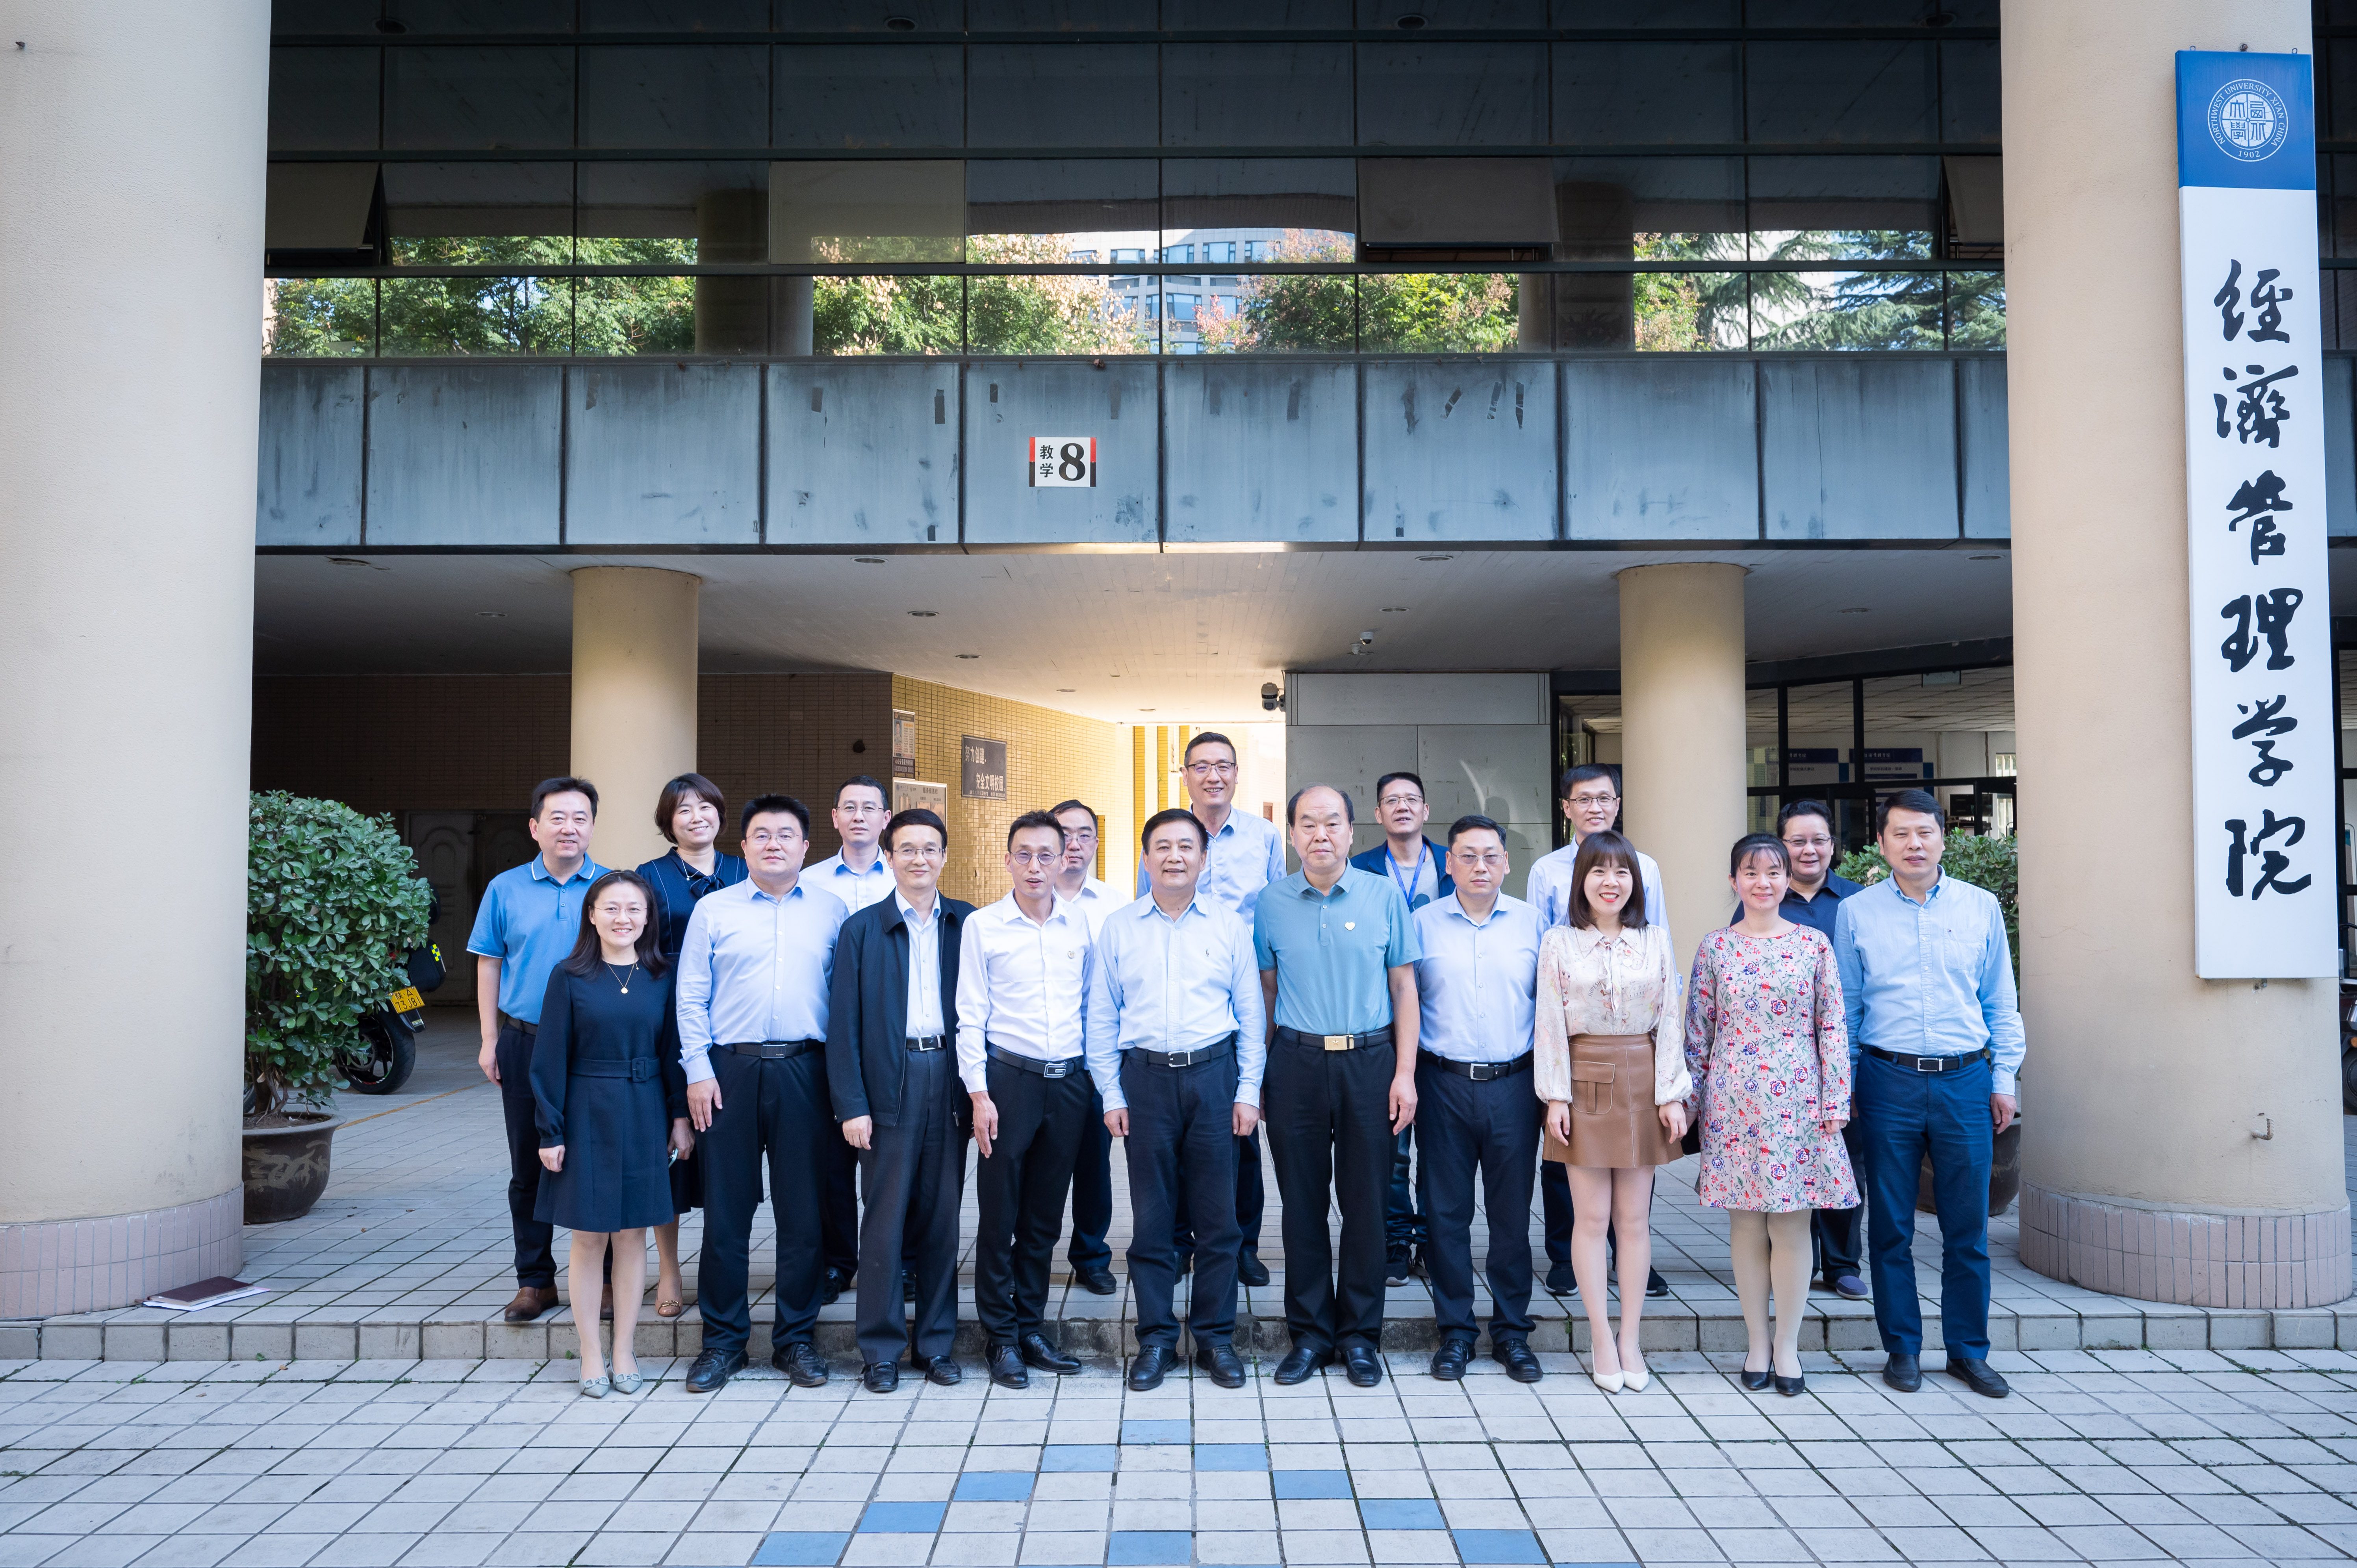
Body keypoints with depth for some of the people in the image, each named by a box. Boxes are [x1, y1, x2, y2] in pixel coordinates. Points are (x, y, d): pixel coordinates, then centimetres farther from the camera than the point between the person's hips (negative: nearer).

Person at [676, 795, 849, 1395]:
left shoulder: (831, 911, 7)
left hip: (805, 1070, 0)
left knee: (804, 1210, 5)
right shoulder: (713, 911, 7)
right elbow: (692, 997, 5)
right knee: (726, 1209, 4)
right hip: (731, 1069, 0)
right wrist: (698, 1071, -3)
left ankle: (796, 1337, 18)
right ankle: (723, 1339, 18)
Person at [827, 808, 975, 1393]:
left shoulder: (968, 924, 8)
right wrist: (851, 1104, -6)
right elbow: (844, 1023, 0)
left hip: (950, 1080, 2)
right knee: (885, 1219, 2)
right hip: (889, 1083, -2)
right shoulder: (862, 929, 3)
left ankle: (936, 1342, 20)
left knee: (943, 1217, 8)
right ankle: (880, 1349, 14)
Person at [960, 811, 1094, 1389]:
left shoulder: (1079, 924, 6)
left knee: (1044, 1217, 11)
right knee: (1000, 1215, 3)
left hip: (1068, 1081, 3)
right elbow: (970, 1016, -3)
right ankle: (1002, 1337, 14)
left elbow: (1090, 1006, 12)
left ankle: (1032, 1328, 23)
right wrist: (979, 1093, -9)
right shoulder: (982, 926, -2)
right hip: (1009, 1078, -3)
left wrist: (1097, 1077, 8)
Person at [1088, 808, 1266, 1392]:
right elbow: (1101, 1018, 6)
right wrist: (1111, 1095, 1)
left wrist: (1249, 1091, 1)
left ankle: (1216, 1335, 18)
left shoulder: (1230, 927, 5)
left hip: (1213, 1075, 0)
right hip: (1145, 1077, 0)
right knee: (1151, 1215, 5)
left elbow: (1251, 1015, 7)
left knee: (1218, 1213, 5)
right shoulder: (1118, 927, 5)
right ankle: (1156, 1337, 17)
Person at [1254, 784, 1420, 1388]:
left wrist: (1405, 1072, -3)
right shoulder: (1272, 902, 4)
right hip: (1296, 1063, 1)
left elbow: (1404, 986, 3)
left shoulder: (1384, 896, 2)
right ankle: (1309, 1332, 18)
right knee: (1302, 1202, 6)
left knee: (1366, 1202, 4)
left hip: (1370, 1061, 0)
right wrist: (1261, 1072, 4)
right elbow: (1266, 990, 9)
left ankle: (1360, 1336, 18)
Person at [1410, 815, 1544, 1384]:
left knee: (1512, 1211, 6)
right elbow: (1405, 1003, 7)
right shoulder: (1422, 923, 4)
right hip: (1443, 1085, 0)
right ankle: (1455, 1331, 17)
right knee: (1446, 1211, 5)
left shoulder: (1532, 922, 6)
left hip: (1513, 1085, 1)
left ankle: (1512, 1332, 20)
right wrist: (1406, 1078, 1)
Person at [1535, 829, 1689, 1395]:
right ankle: (1602, 1340, 11)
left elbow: (1668, 1019, 4)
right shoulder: (1560, 942, 0)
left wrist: (1671, 1092, -1)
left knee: (1634, 1217, 6)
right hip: (1585, 1079, -2)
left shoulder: (1655, 939, 5)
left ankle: (1630, 1339, 16)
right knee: (1591, 1218, 1)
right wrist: (1556, 1095, -7)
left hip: (1642, 1081, 2)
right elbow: (1550, 1023, -2)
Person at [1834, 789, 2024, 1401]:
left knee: (1967, 1226, 6)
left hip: (1965, 1081, 1)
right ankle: (1902, 1348, 18)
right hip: (1888, 1081, -1)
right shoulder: (1855, 912, 4)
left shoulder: (1982, 908, 7)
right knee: (1891, 1225, 6)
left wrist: (2004, 1081, 7)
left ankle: (1969, 1350, 19)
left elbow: (2001, 1005, 11)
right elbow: (1844, 1007, 8)